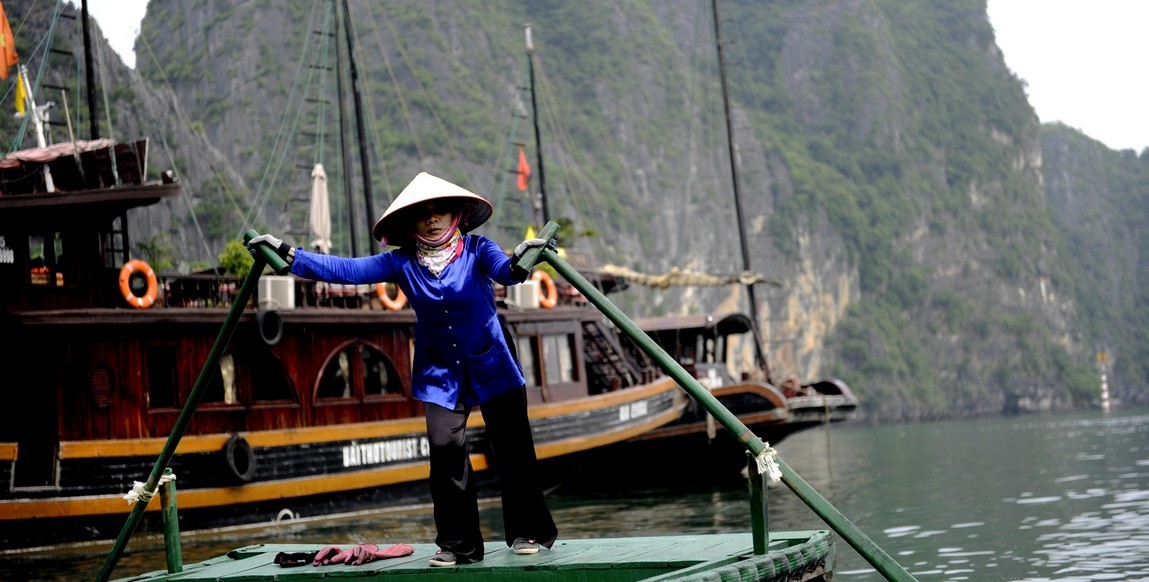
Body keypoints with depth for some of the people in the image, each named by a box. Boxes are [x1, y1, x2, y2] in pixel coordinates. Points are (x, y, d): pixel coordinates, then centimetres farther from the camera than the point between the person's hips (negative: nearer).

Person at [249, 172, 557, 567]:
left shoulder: (476, 250, -8)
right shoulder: (402, 263, -3)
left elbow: (505, 271, -26)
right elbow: (346, 271, -7)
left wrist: (520, 259, -50)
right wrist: (287, 253, -14)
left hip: (491, 368, -2)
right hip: (440, 373, 2)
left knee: (512, 448, -1)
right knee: (446, 449, -9)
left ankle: (530, 531, 13)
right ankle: (458, 544, 1)